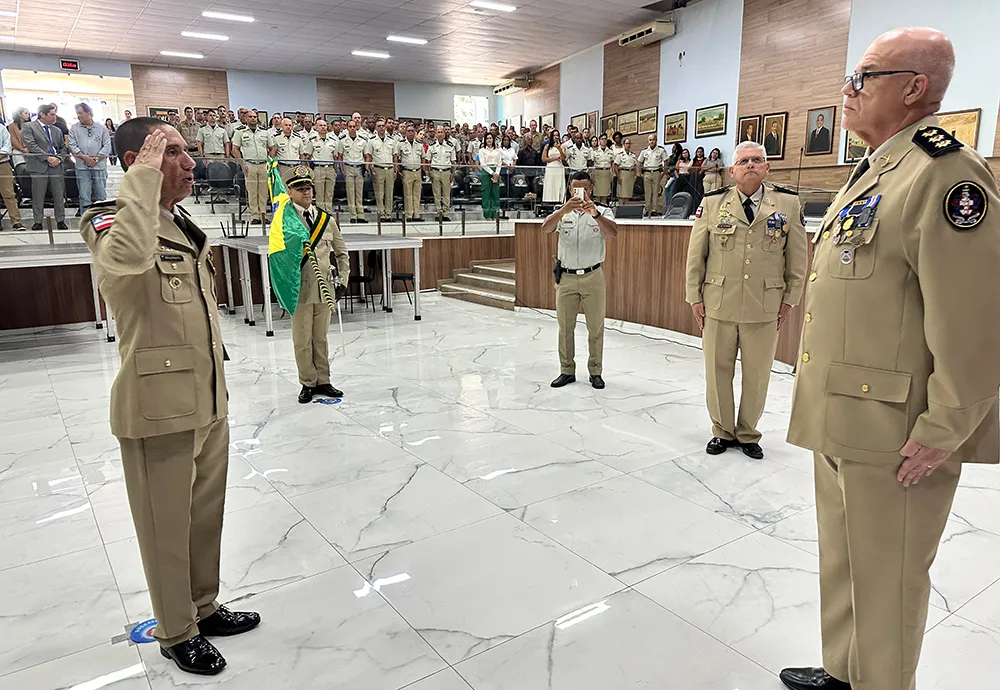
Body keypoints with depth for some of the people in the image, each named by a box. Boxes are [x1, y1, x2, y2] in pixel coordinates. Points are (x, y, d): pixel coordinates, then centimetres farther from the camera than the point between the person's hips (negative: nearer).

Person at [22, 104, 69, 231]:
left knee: (59, 196, 3)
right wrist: (48, 157, -14)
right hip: (39, 167, -4)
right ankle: (37, 222, 7)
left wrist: (59, 158, 0)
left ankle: (61, 221, 10)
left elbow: (63, 147, 20)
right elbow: (31, 145, -9)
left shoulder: (57, 130, 18)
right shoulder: (28, 127, 2)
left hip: (56, 166, 4)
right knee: (38, 197, 0)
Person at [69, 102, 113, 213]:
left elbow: (107, 146, 0)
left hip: (99, 166, 0)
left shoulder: (101, 128, 6)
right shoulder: (74, 128, 8)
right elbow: (72, 146, 2)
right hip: (82, 167, 0)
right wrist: (85, 157, -11)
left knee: (100, 196, 4)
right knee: (84, 197, 0)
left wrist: (96, 158, -8)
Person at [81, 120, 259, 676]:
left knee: (206, 515, 20)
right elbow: (129, 256, -40)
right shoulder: (110, 223, -12)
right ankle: (176, 633, 28)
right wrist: (144, 175, -29)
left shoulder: (187, 228, 13)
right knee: (167, 526, 8)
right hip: (159, 408, -7)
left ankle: (205, 608, 39)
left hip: (209, 404, 8)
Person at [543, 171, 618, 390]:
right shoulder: (562, 212, 4)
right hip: (566, 277, 2)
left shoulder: (602, 212, 0)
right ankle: (567, 371, 20)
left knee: (596, 327, 5)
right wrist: (564, 210, -33)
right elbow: (545, 228, -16)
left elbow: (613, 233, -19)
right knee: (565, 327, 8)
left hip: (593, 276, -1)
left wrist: (595, 214, -35)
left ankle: (596, 372, 17)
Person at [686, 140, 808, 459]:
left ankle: (747, 434, 29)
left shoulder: (789, 203, 0)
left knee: (757, 375, 10)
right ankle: (722, 431, 28)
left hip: (765, 308, 0)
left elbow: (797, 259, 6)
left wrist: (790, 299, 6)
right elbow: (696, 255, 5)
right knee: (718, 372, 10)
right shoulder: (712, 203, 1)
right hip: (718, 305, 0)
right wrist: (695, 297, 3)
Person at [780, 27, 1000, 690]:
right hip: (840, 418, 10)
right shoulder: (870, 174, 15)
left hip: (893, 430, -10)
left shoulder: (945, 172, -16)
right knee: (842, 560, 22)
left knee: (885, 577, 8)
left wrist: (942, 433, -19)